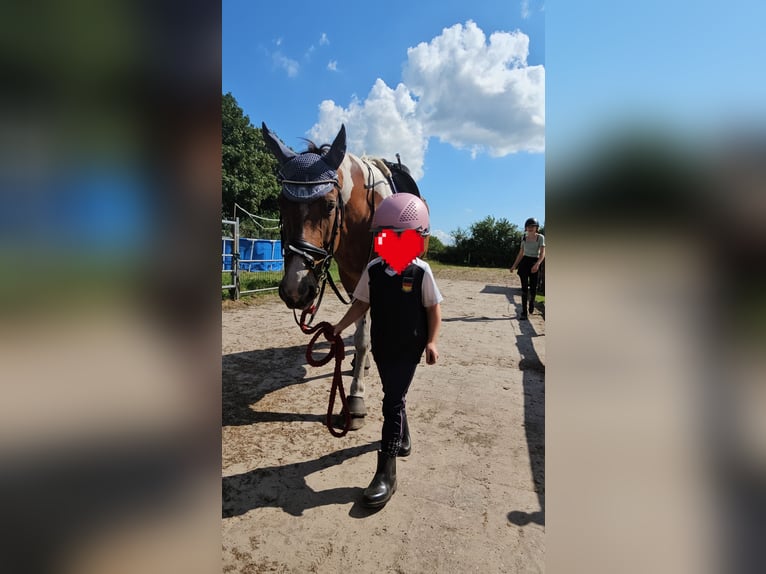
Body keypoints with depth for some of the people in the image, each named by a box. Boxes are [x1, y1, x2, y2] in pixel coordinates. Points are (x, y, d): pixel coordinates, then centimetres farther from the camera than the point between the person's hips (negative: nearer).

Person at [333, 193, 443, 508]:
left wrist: (431, 341, -10)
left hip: (409, 347, -4)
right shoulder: (373, 269, -3)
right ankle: (402, 439, 45)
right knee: (393, 395, 20)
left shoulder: (421, 272, -12)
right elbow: (362, 303, 5)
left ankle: (386, 472, -2)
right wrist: (340, 327, -3)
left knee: (394, 400, -8)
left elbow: (433, 307, -5)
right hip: (381, 345, 4)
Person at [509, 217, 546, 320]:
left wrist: (537, 264, -29)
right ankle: (524, 311, -1)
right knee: (524, 287, -4)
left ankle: (531, 302, 35)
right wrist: (514, 265, 11)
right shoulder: (524, 238, 8)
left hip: (534, 263, -2)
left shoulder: (540, 237, -3)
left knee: (533, 287, 1)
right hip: (524, 262, 2)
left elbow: (542, 253, -13)